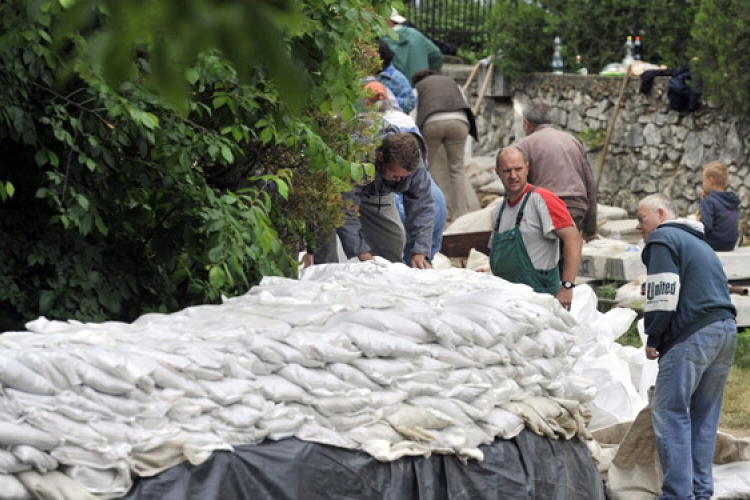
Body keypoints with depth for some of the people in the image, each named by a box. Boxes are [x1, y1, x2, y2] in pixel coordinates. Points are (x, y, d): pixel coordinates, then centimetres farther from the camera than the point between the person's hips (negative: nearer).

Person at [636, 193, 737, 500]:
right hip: (726, 329, 9)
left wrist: (653, 339, -4)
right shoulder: (699, 243, 26)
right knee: (704, 416, 13)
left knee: (670, 413, -7)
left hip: (692, 335, -9)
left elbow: (662, 295, -13)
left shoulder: (663, 239, -2)